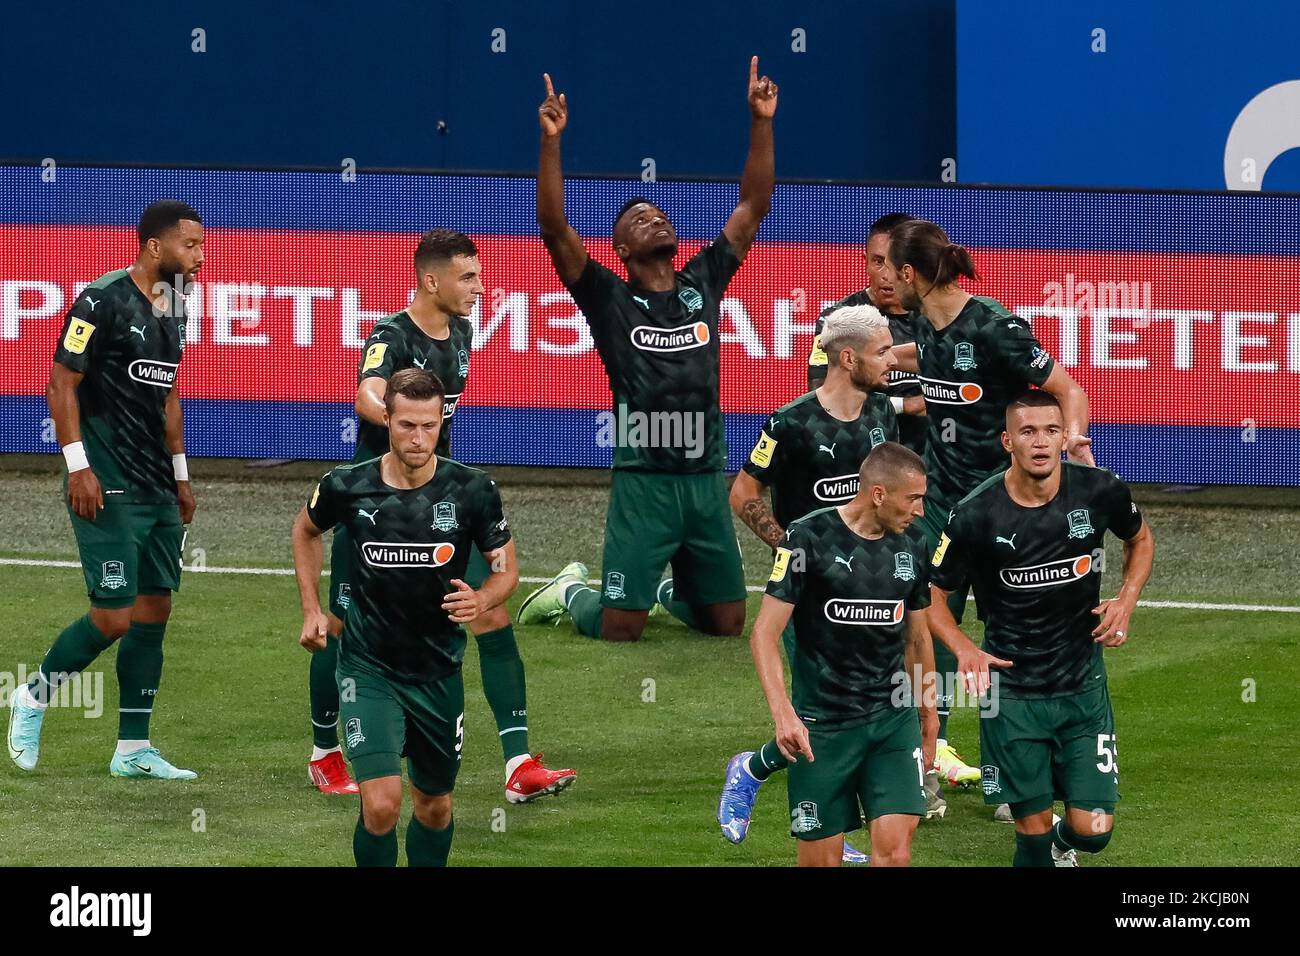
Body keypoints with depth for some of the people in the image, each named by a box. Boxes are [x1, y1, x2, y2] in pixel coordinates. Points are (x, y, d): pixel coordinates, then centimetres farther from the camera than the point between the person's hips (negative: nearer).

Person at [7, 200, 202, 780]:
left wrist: (179, 474, 22)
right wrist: (78, 466, -17)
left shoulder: (173, 308, 13)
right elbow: (63, 384, -12)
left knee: (154, 610, 6)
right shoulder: (104, 301, -13)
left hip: (157, 488, 8)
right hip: (107, 488, -8)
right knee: (113, 617, -10)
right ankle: (33, 699, 14)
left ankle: (132, 749, 11)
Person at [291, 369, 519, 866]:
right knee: (381, 805, -18)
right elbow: (306, 529, 13)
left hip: (439, 671, 2)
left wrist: (481, 600, -21)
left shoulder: (472, 490, -11)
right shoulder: (347, 486, -11)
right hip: (368, 669, -2)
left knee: (435, 807, 15)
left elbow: (507, 569, 1)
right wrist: (311, 609, 7)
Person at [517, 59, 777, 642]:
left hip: (707, 479, 4)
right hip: (643, 479, -4)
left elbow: (754, 207, 11)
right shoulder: (610, 299, -1)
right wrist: (551, 140, -19)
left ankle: (670, 589, 41)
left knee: (728, 623, 9)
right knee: (619, 628, -5)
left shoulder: (702, 285, 10)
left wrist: (761, 122, 5)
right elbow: (554, 228, -12)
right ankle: (570, 593, 29)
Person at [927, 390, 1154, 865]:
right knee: (1033, 831, 0)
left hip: (1083, 684, 2)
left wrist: (1126, 601, -2)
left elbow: (1141, 540, 15)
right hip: (1012, 693, -2)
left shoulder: (1100, 492, -8)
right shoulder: (977, 514, -14)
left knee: (1093, 830, -1)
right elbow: (932, 594, -2)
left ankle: (1061, 842, 35)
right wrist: (963, 648, -20)